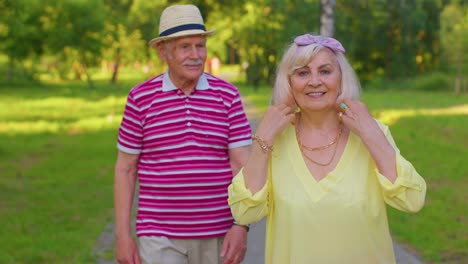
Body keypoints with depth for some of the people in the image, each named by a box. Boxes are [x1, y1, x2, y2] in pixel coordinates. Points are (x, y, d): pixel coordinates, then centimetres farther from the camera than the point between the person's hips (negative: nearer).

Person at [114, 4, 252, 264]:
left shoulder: (227, 95, 0)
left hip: (217, 234, 2)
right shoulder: (141, 98, -2)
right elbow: (125, 169, 1)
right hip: (160, 236, -1)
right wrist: (123, 235, -3)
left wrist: (241, 226, -13)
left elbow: (242, 165, -3)